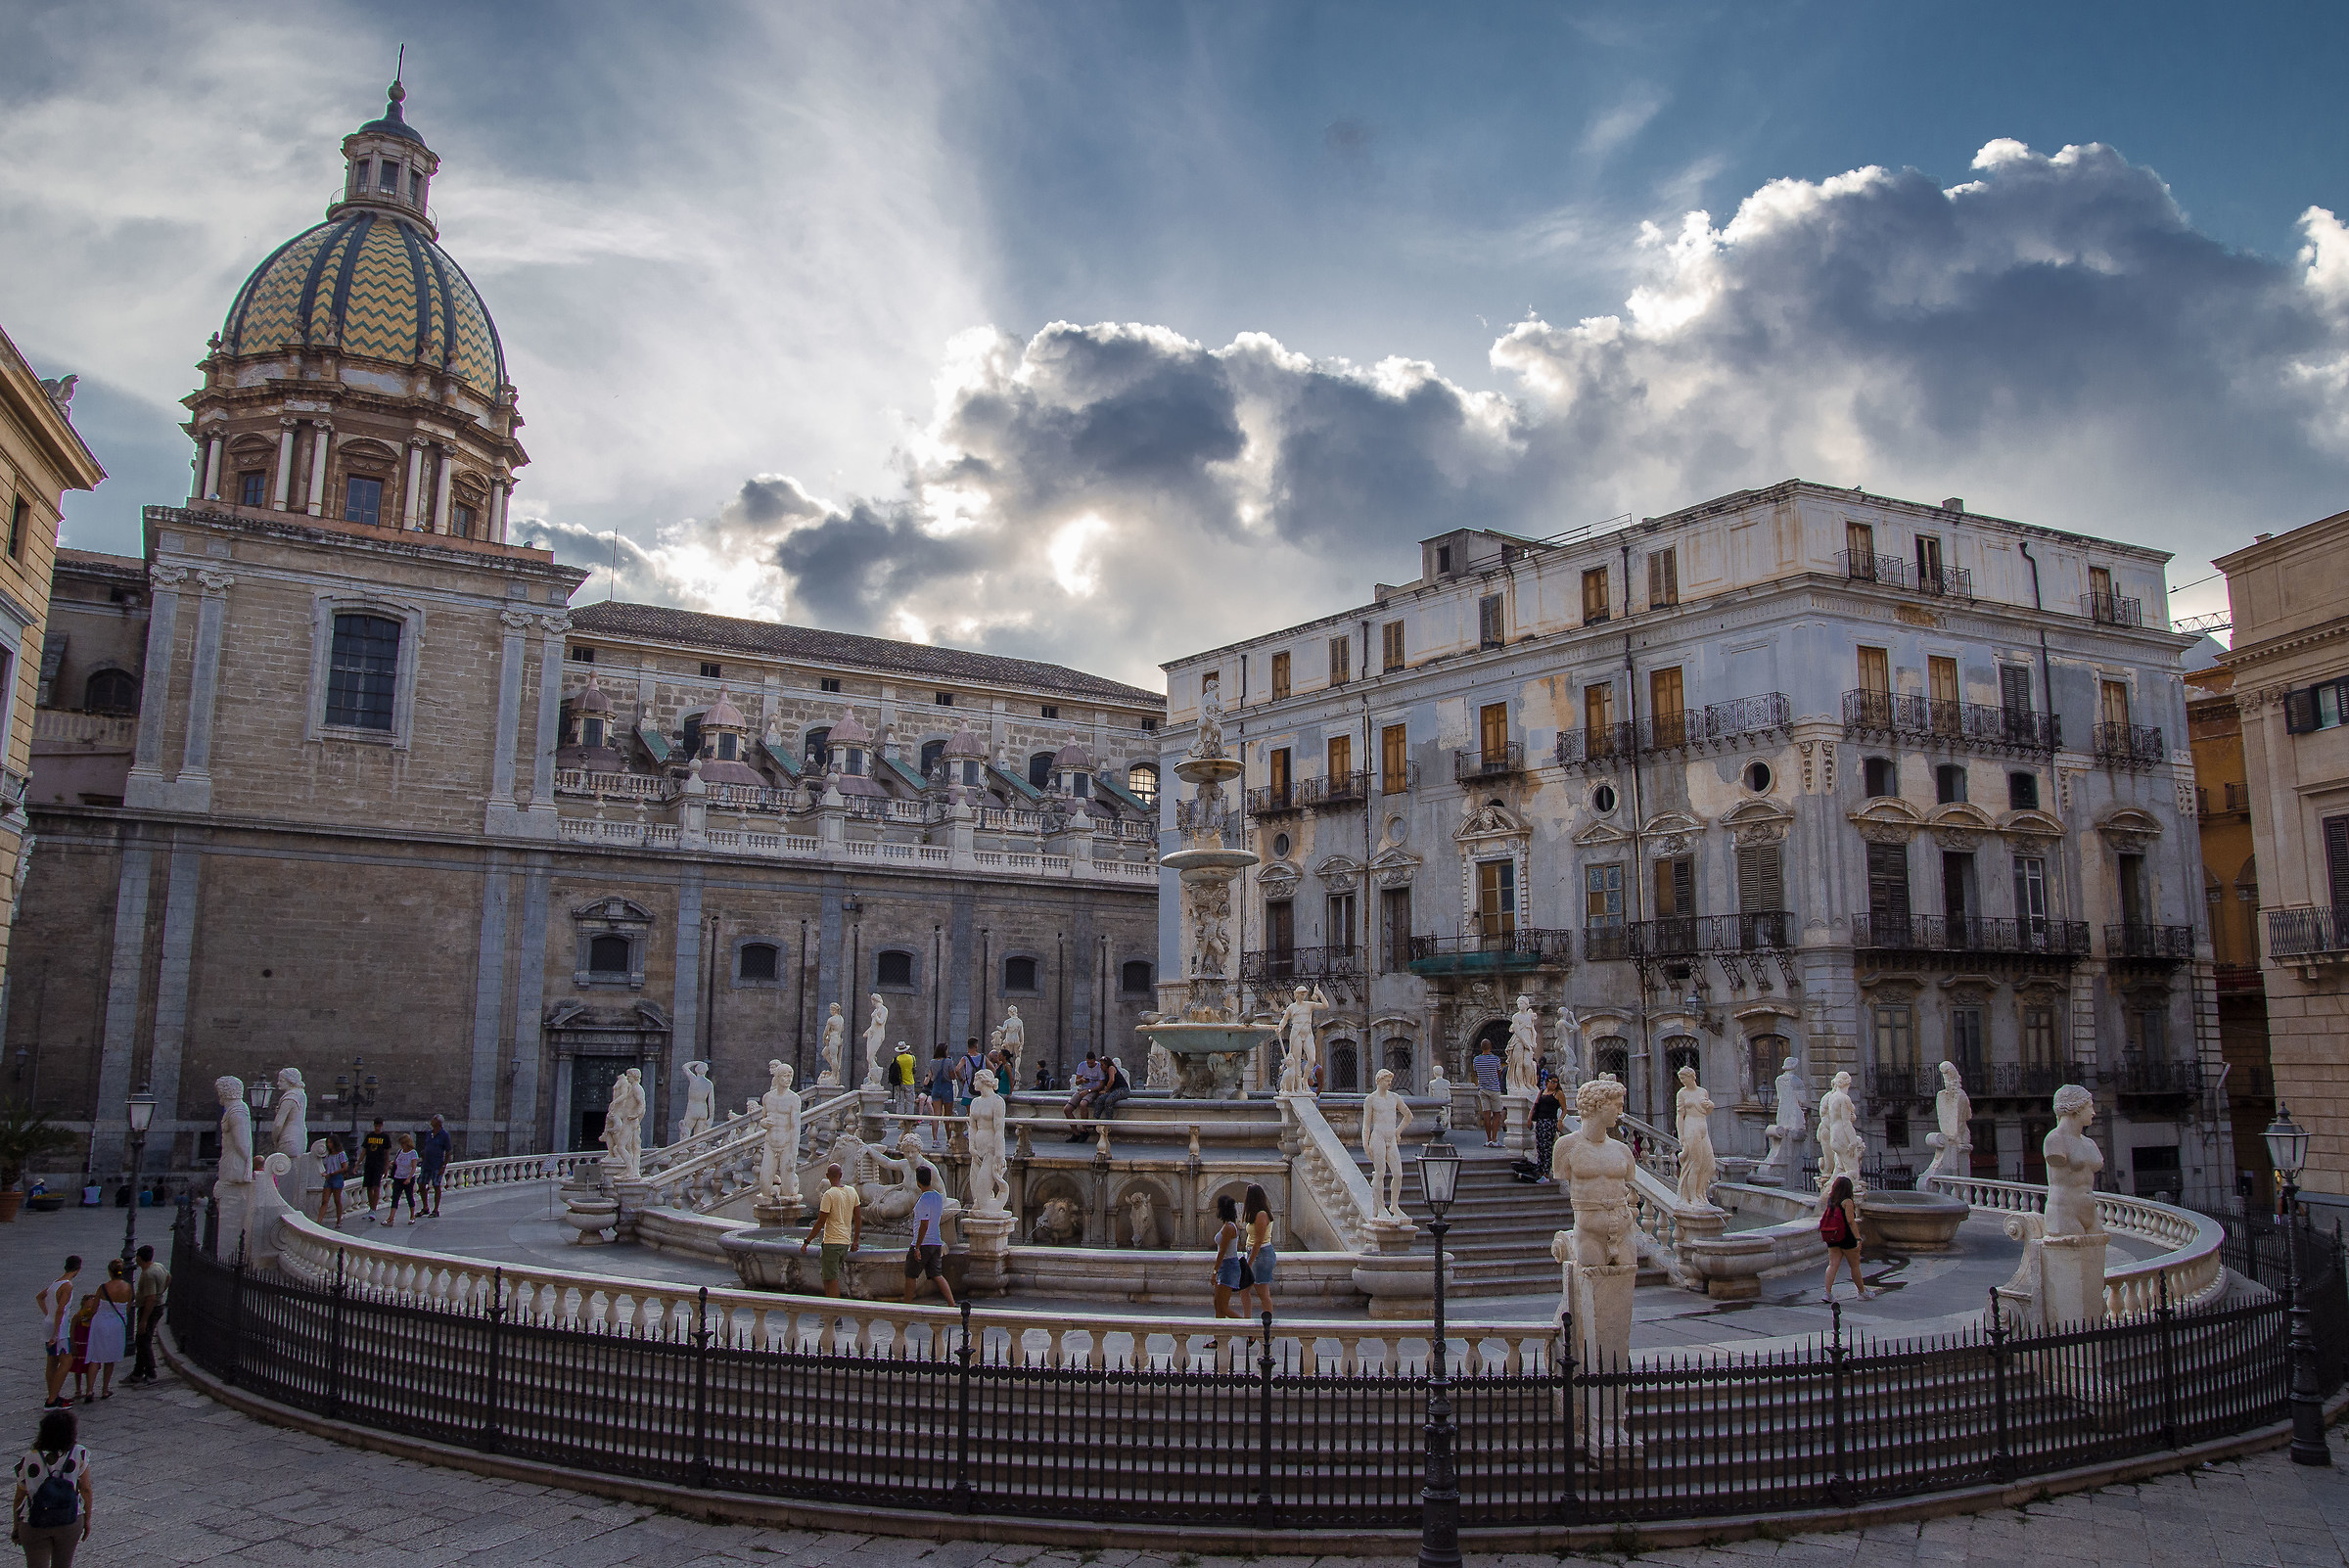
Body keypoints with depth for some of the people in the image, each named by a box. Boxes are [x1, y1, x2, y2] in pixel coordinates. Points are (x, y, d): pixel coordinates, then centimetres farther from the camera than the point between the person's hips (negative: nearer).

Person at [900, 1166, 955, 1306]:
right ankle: (952, 1305, 0)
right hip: (937, 1242, 8)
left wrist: (917, 1247, -18)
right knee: (937, 1275, 8)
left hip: (922, 1244, -8)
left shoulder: (924, 1199, -18)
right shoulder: (939, 1197, 7)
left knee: (911, 1276, 7)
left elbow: (924, 1225, -21)